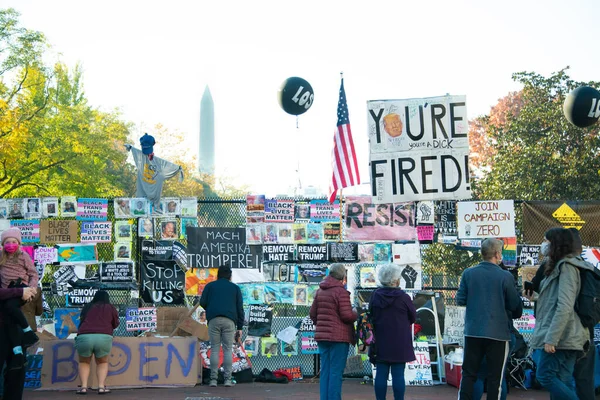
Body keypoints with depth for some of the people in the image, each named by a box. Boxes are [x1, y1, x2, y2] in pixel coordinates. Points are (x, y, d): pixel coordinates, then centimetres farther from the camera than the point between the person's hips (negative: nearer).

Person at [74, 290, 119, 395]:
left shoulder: (87, 307, 23)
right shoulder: (110, 307, 19)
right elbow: (115, 324, 27)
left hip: (84, 337, 1)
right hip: (104, 337, -1)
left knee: (84, 362, 24)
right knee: (102, 362, 22)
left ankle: (84, 387, 10)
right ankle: (101, 386, 8)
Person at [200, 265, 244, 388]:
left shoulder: (210, 285, 16)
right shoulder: (235, 287, 18)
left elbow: (202, 302, 5)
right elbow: (240, 308, 11)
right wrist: (240, 328, 12)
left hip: (214, 320, 0)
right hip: (229, 321, 0)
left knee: (214, 349, 5)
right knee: (227, 350, 4)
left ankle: (213, 379, 1)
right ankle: (228, 379, -1)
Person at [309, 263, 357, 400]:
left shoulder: (320, 291, 11)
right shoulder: (341, 292, -12)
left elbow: (313, 313, 13)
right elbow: (347, 315, -16)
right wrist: (356, 313, 4)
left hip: (322, 336, 7)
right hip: (338, 337, -7)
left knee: (325, 371, 11)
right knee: (336, 372, -3)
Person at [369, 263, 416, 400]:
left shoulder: (375, 296, 0)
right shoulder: (403, 297, -10)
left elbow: (370, 317, 9)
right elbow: (413, 317, 1)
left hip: (380, 342, 3)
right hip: (400, 342, -3)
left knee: (381, 373, 6)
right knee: (398, 374, 0)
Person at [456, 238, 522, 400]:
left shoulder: (468, 273, -3)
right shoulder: (505, 276, -9)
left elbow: (460, 300, 1)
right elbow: (515, 306, -3)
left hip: (473, 332, 3)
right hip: (498, 332, -2)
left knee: (468, 373, 11)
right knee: (495, 377, 6)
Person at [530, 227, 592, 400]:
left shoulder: (566, 267, -11)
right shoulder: (559, 266, 20)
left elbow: (565, 307, -20)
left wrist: (551, 338, -22)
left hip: (560, 336, -9)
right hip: (565, 337, 9)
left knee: (545, 375, -8)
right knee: (563, 383, 6)